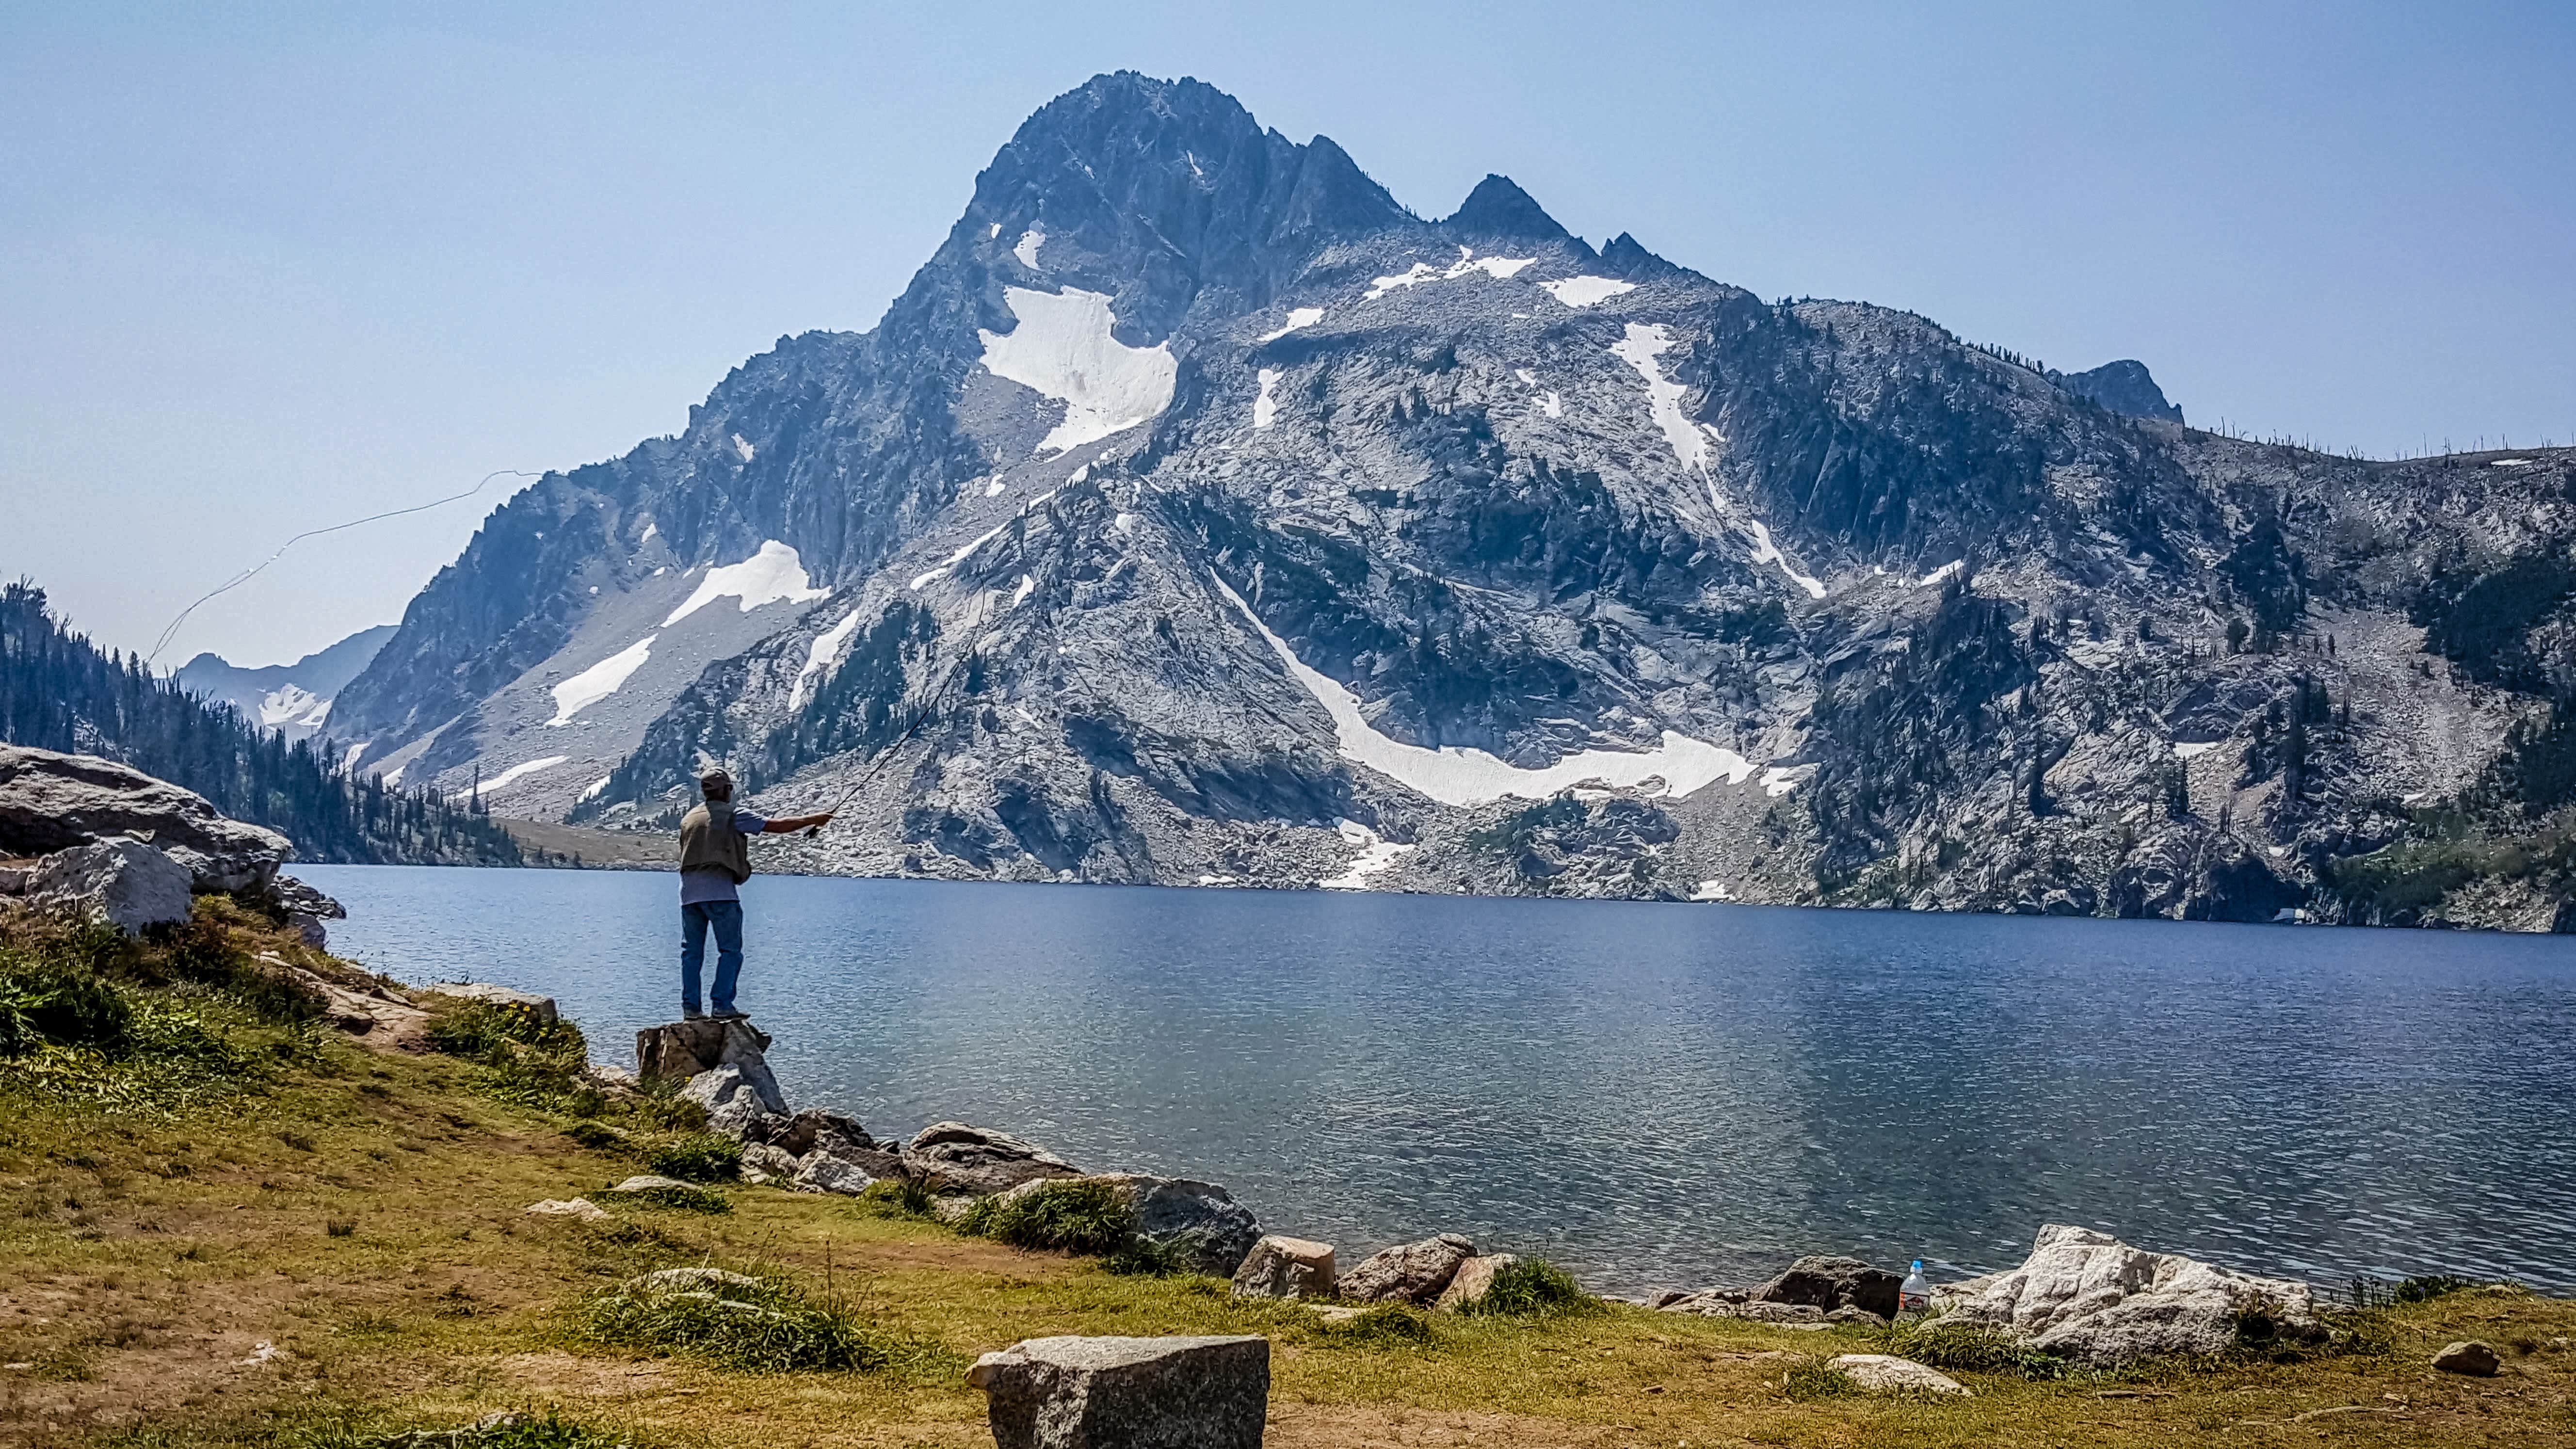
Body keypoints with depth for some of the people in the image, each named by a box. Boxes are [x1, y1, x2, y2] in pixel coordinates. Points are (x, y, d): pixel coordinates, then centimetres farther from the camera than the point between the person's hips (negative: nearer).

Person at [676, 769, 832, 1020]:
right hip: (719, 890, -6)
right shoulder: (733, 816, 0)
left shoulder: (687, 819, 18)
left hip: (689, 892, 6)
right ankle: (722, 1005, -7)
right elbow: (778, 826, -2)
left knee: (692, 951, 8)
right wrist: (812, 820, 6)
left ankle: (690, 1007, 5)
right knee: (731, 950, 0)